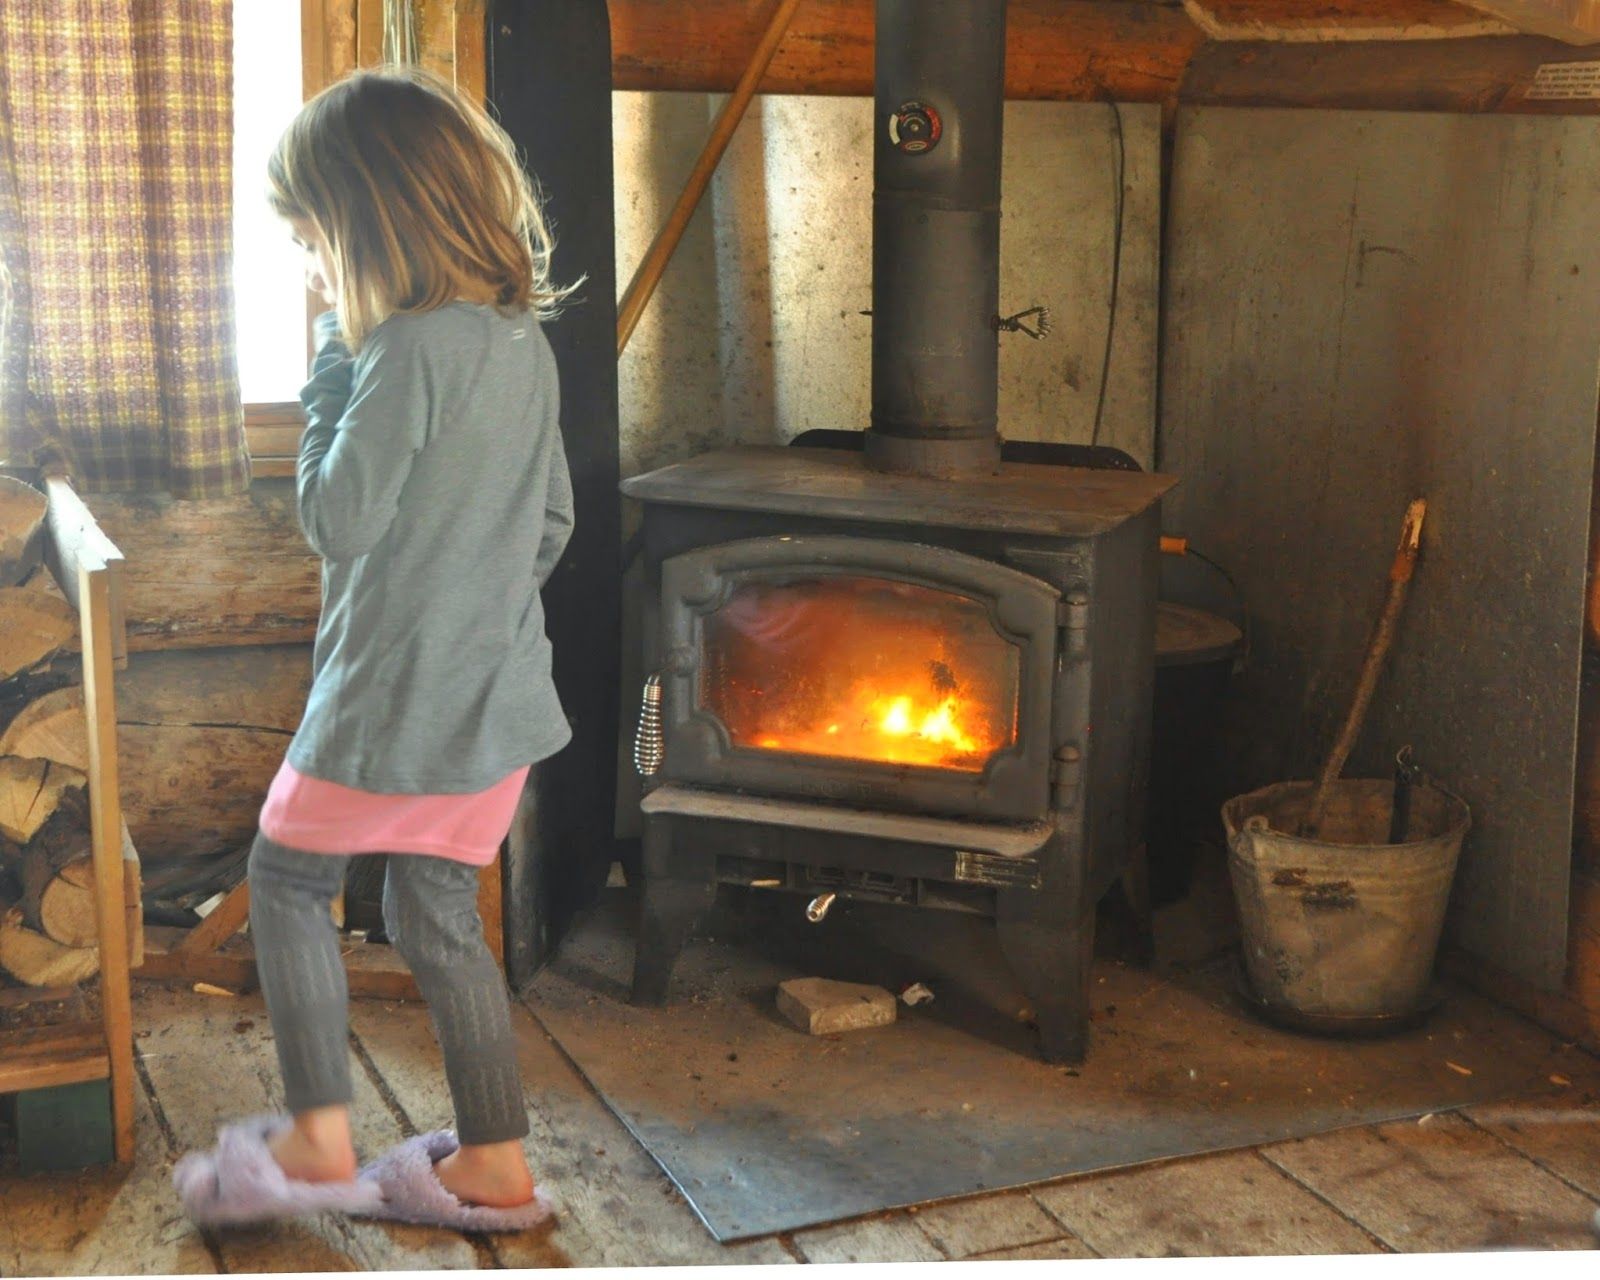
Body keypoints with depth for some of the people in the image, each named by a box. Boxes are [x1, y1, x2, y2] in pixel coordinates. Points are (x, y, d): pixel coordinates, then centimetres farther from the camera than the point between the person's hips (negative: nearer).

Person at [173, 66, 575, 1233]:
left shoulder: (408, 351, -22)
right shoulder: (525, 343, 5)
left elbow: (337, 522, -18)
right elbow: (554, 519, 12)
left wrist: (330, 379, -10)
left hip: (394, 702, -8)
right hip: (499, 696, 8)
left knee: (289, 879, 13)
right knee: (439, 918, 17)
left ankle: (318, 1142, 16)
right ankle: (495, 1165, 23)